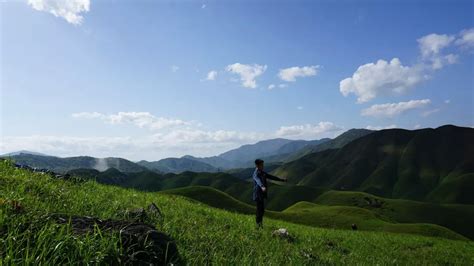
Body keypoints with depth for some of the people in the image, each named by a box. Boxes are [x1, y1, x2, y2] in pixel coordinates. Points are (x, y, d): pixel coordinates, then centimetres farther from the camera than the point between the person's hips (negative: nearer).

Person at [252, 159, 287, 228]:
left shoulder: (263, 173, 11)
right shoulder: (256, 174, -17)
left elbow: (271, 177, 19)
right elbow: (258, 181, -39)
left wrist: (282, 180, 21)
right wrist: (262, 187, -60)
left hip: (262, 195, 9)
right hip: (258, 195, -9)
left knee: (262, 210, 15)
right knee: (260, 210, -4)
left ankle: (259, 223, 27)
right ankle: (259, 225, 9)